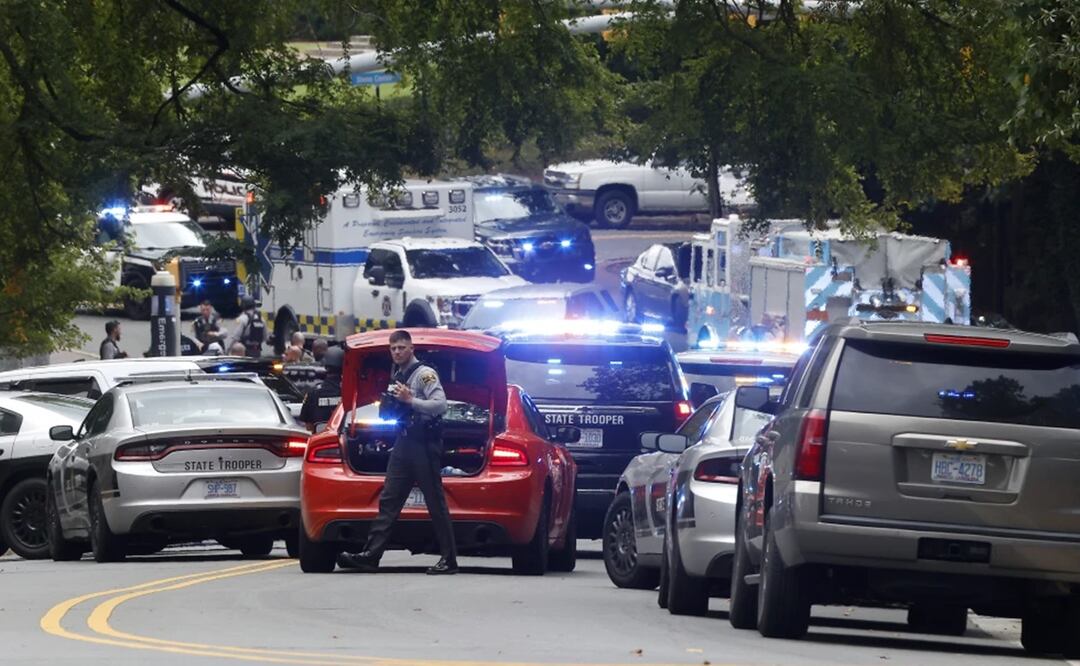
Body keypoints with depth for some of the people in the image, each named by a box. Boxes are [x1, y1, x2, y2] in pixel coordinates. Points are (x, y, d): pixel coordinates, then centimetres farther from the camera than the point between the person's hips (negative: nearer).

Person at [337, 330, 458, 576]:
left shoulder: (425, 374, -6)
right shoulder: (398, 377, 20)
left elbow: (440, 405, -16)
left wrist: (409, 401, -21)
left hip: (424, 442, -8)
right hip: (403, 442, 8)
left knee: (436, 502, -5)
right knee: (388, 500, 2)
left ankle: (449, 559, -1)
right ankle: (371, 554, -3)